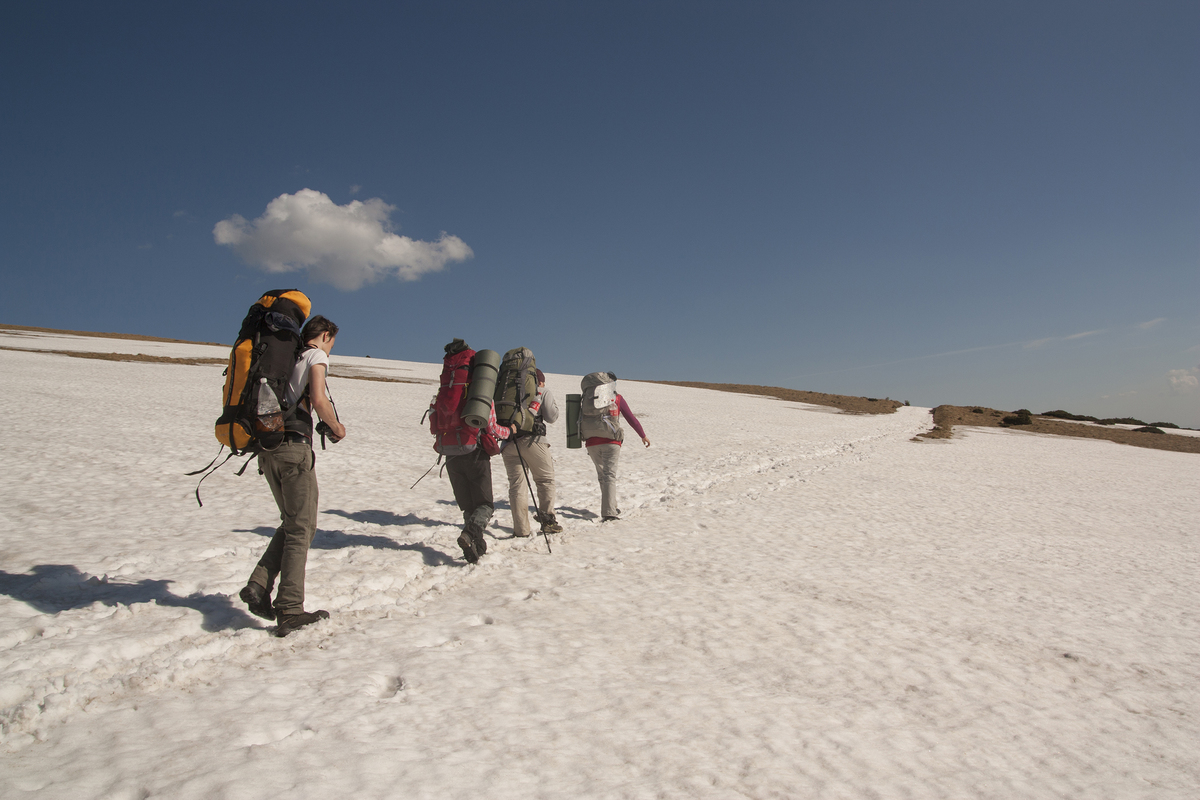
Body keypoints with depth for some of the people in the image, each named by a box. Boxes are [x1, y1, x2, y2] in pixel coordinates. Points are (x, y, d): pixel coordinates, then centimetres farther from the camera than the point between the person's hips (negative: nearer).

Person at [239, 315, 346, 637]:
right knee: (301, 528, -2)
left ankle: (258, 586, 6)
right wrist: (337, 427, 0)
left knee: (291, 524, 18)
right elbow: (318, 399, -15)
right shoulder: (316, 356, -1)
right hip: (294, 447, -7)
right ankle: (289, 611, -1)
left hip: (267, 447, 7)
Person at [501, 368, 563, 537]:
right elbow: (551, 418, 8)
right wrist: (553, 403, 24)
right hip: (532, 440, -3)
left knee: (516, 485, 3)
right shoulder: (544, 392, 13)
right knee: (545, 480, 11)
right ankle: (548, 520, 6)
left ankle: (521, 529, 0)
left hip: (508, 441, 4)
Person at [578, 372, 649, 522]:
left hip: (591, 442, 3)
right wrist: (643, 436, 22)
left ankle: (611, 507, 25)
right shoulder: (617, 398, 7)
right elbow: (631, 419, 12)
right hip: (611, 442, -3)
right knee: (609, 475, -4)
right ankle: (609, 512, -16)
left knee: (602, 474, 18)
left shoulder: (588, 398, 11)